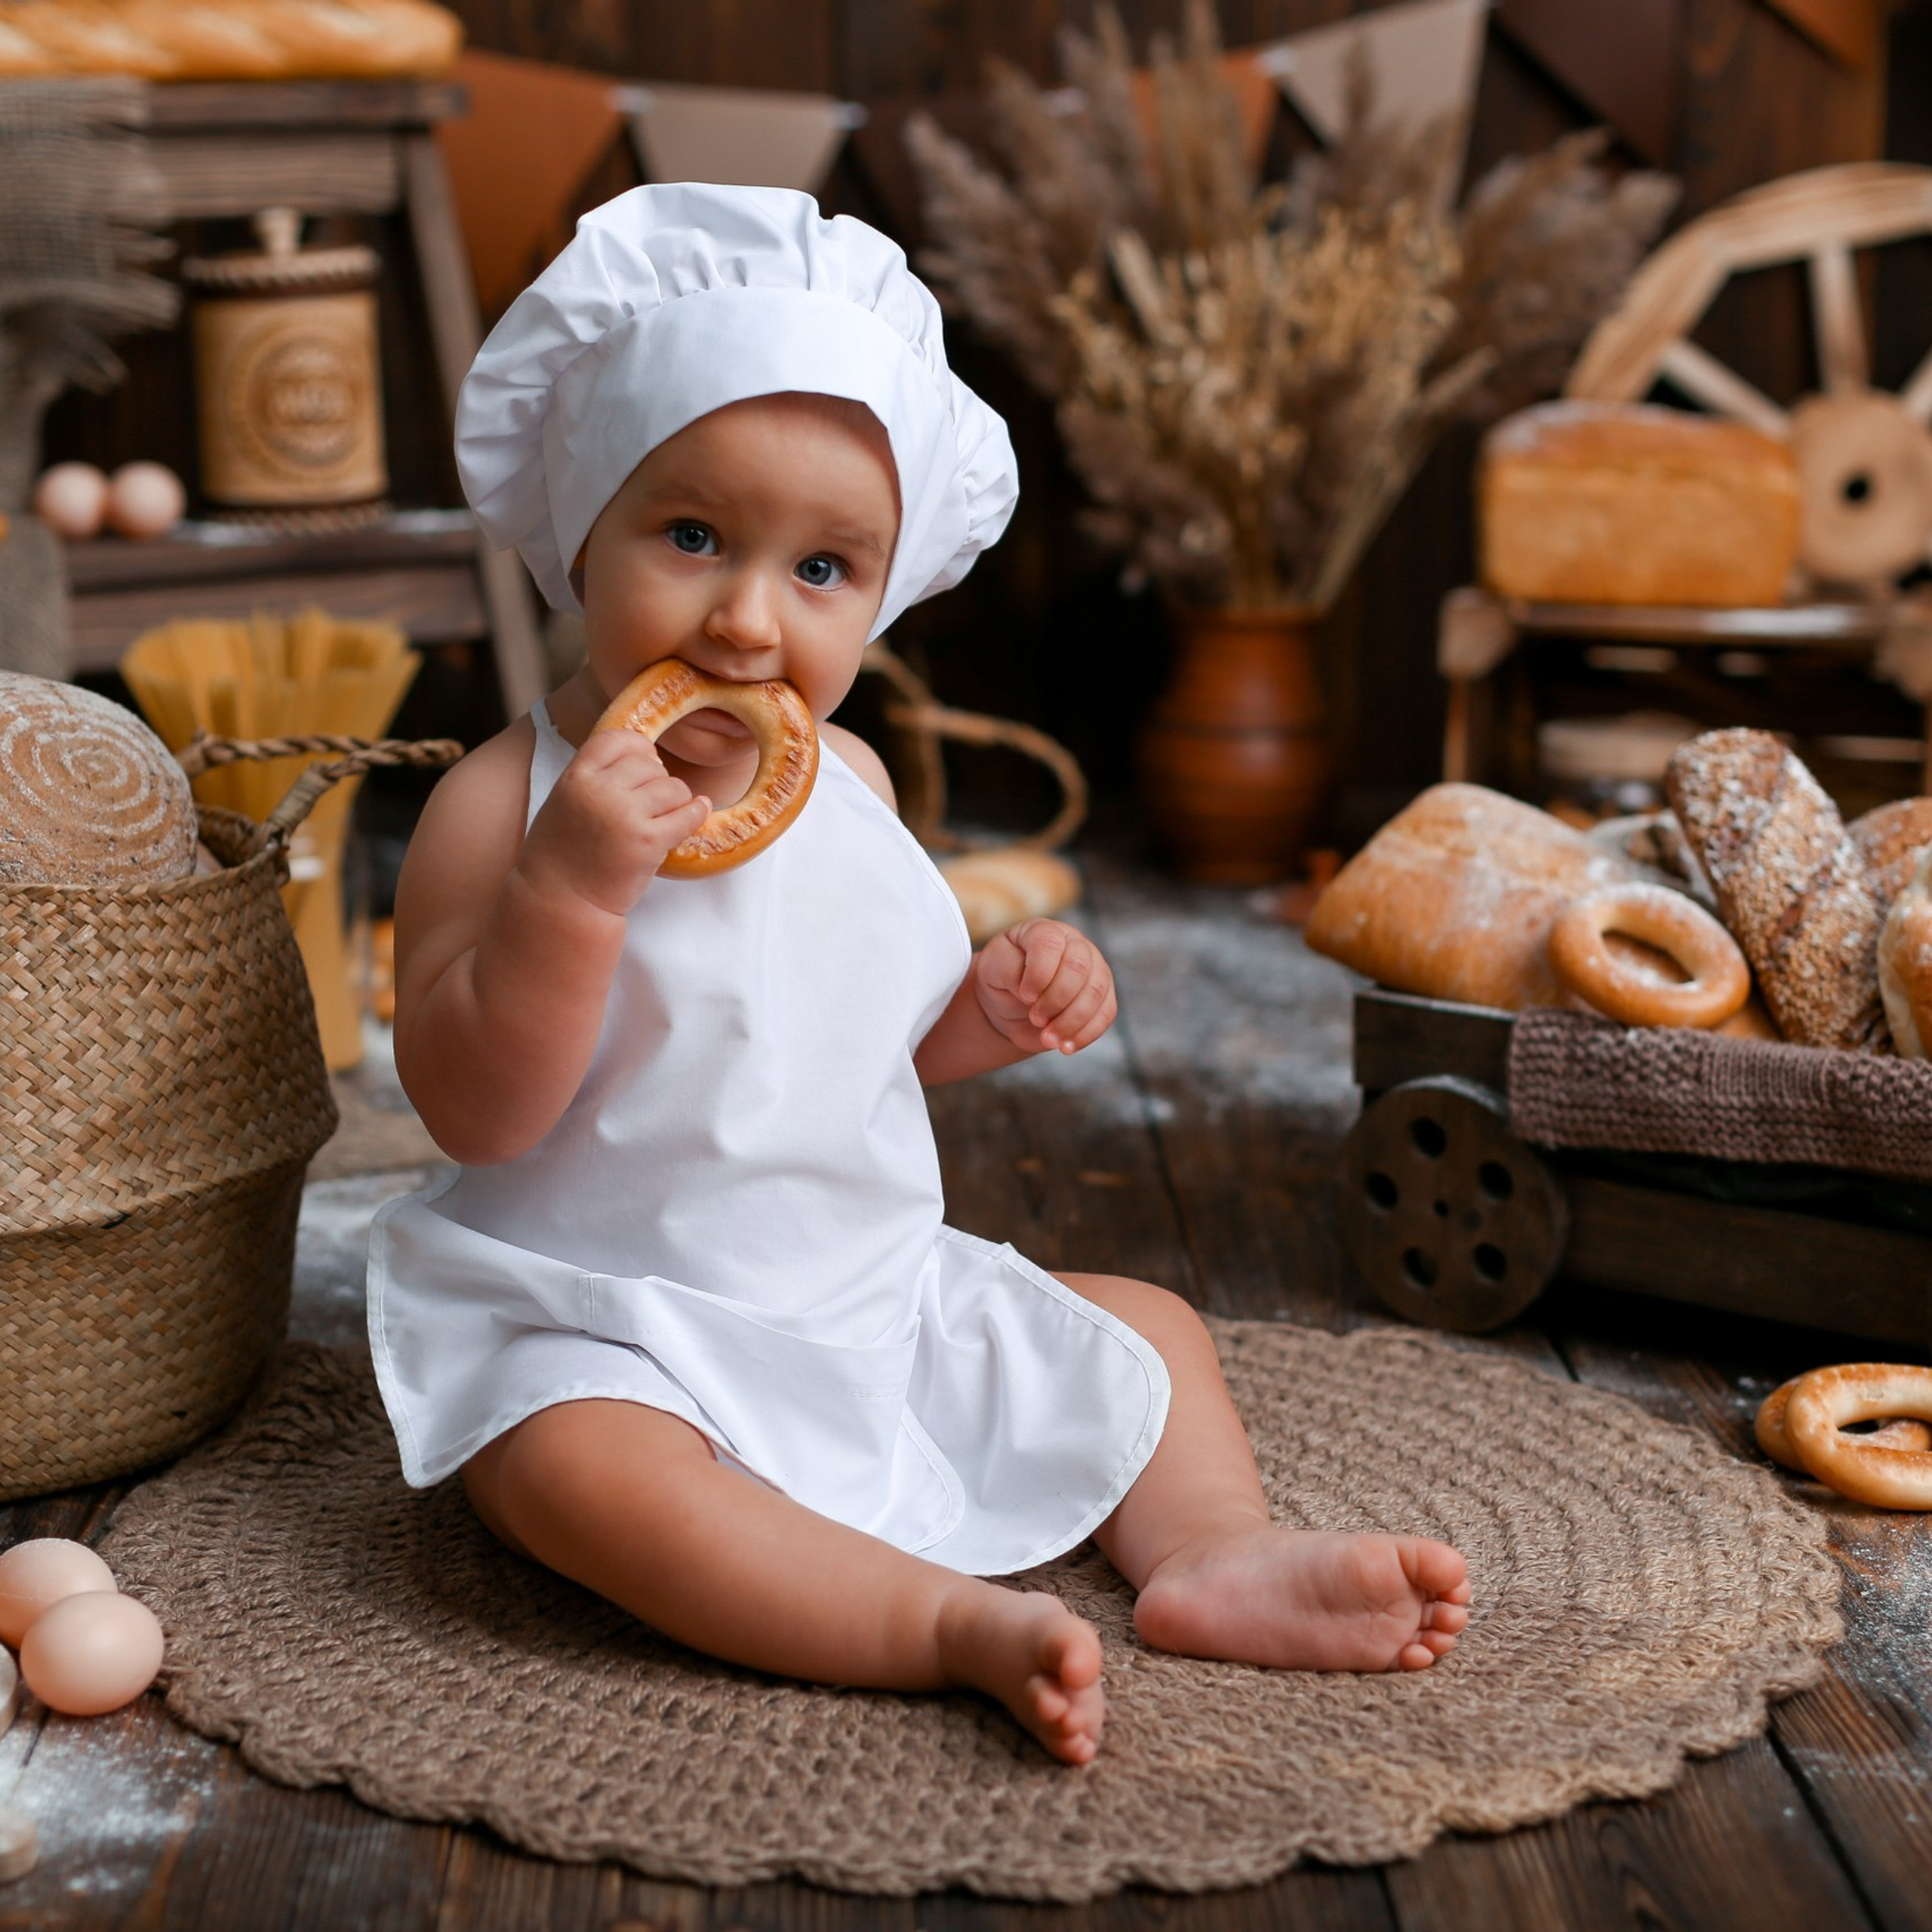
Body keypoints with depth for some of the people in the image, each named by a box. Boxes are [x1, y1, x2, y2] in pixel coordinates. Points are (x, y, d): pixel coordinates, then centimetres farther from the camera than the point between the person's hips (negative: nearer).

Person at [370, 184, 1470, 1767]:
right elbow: (474, 1112, -22)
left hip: (875, 1305, 6)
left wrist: (997, 1001, -4)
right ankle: (951, 1621, -33)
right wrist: (571, 887, -34)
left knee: (1146, 1325, 9)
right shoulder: (508, 803, -15)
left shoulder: (847, 783, 3)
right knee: (577, 1468, -37)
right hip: (603, 1330, -6)